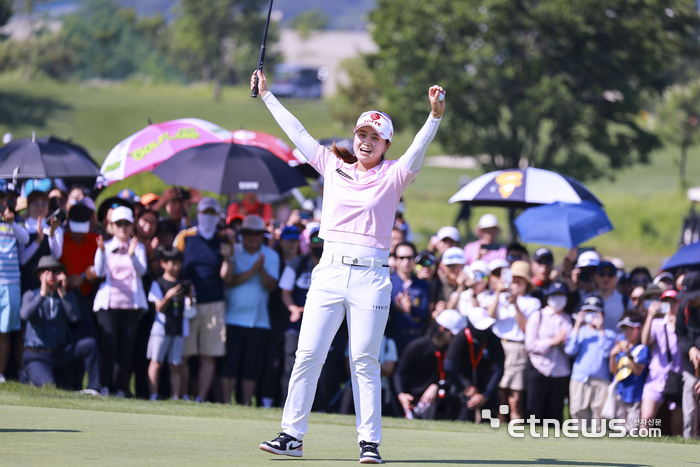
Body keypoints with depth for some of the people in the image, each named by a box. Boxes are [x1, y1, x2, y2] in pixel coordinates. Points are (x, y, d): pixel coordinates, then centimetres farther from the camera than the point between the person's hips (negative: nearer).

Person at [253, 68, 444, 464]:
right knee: (308, 354, -1)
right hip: (329, 271, 3)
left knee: (365, 360, -2)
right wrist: (267, 95, 20)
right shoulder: (333, 166, 13)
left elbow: (417, 151, -12)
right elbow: (297, 132, 18)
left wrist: (435, 117, -29)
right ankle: (292, 435, 3)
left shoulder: (392, 176, 4)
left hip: (371, 275, -3)